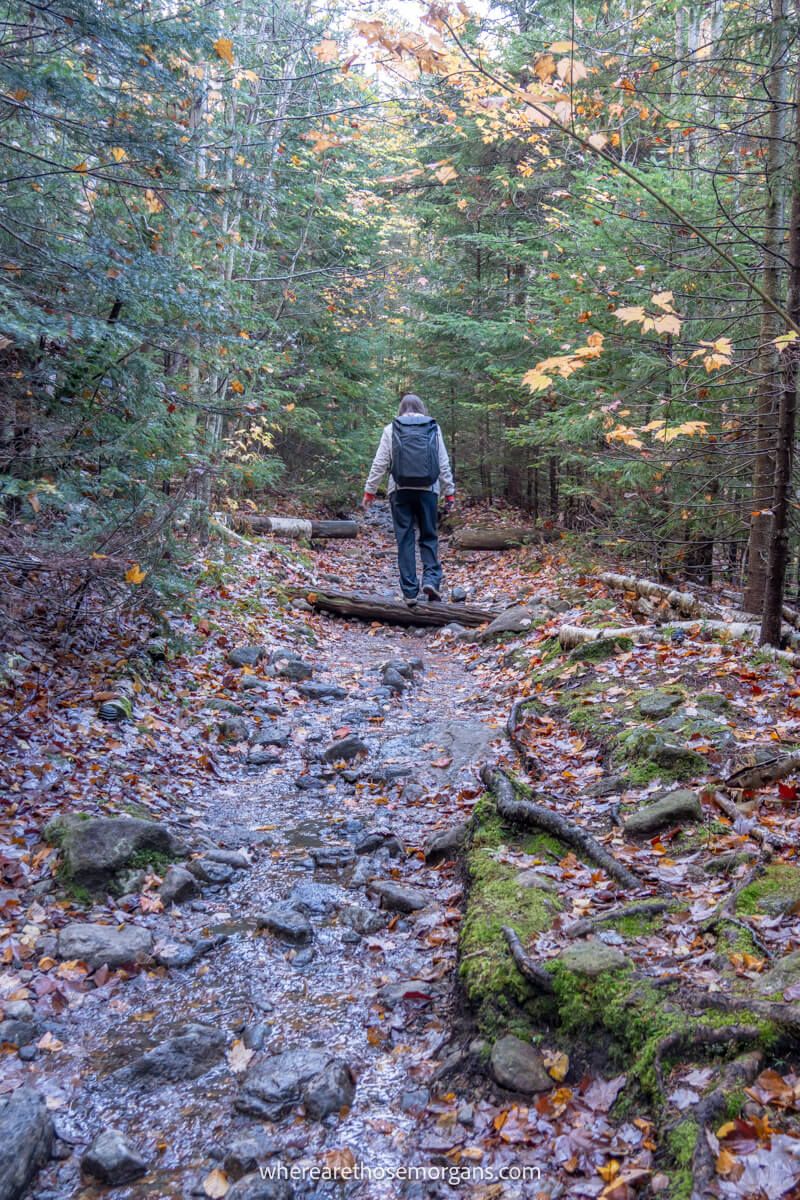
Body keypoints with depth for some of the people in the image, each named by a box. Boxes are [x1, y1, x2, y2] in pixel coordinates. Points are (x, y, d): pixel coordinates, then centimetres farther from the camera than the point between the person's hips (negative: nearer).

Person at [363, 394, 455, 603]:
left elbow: (379, 464, 2)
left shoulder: (391, 429, 5)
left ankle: (410, 591, 0)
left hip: (400, 490, 0)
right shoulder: (433, 429, 8)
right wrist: (449, 491, 11)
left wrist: (370, 490, 8)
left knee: (405, 539, 3)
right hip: (427, 490, 0)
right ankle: (431, 578, -9)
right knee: (429, 536, 10)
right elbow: (444, 464, 6)